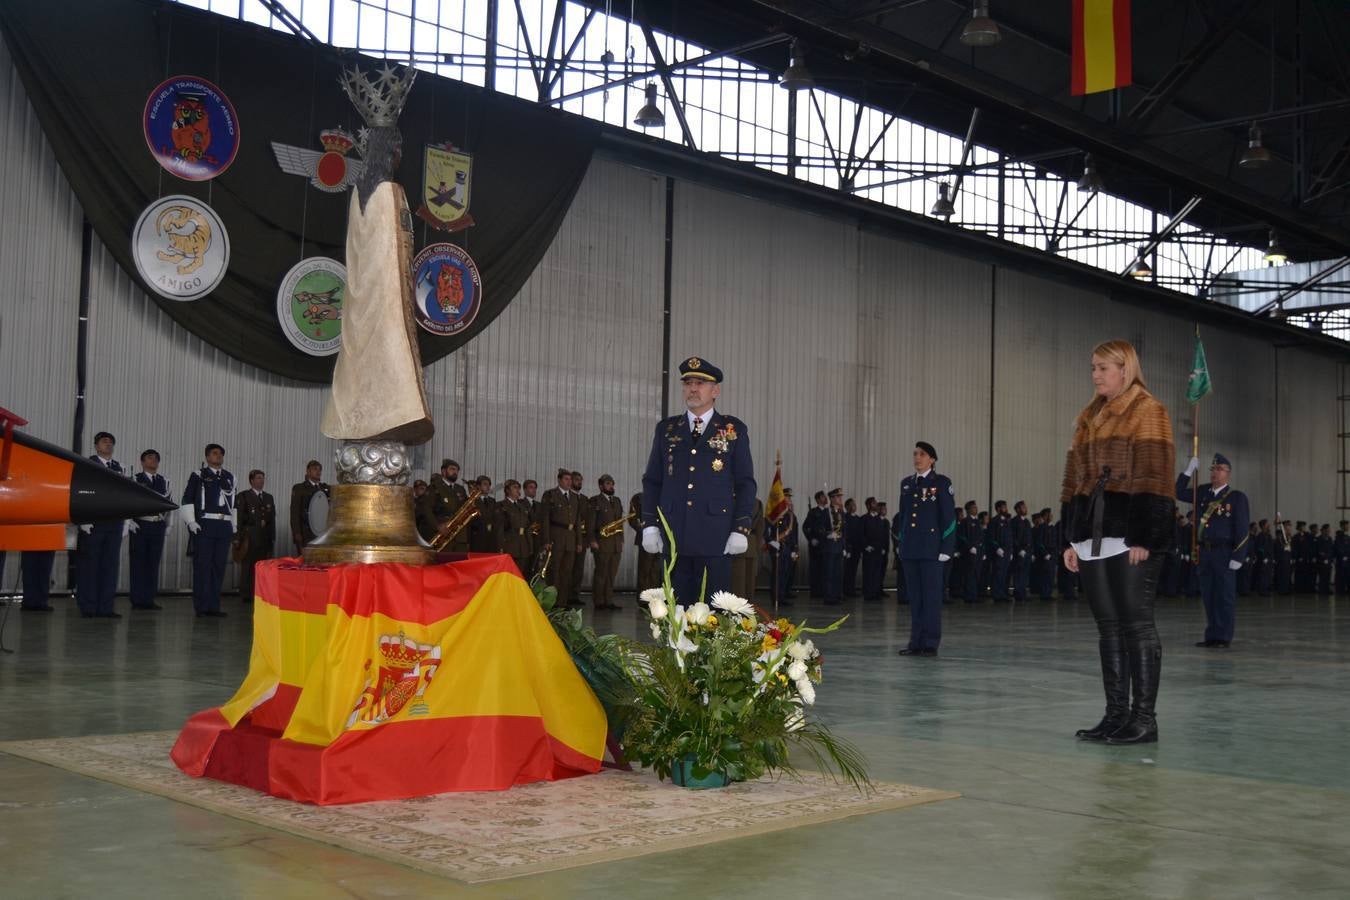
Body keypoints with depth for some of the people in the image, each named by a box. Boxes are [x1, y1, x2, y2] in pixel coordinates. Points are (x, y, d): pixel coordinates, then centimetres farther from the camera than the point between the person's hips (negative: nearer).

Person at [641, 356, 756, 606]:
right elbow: (652, 480, 14)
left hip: (716, 538, -2)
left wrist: (741, 529, -5)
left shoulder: (734, 430, 7)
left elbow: (746, 484, 4)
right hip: (674, 537, 2)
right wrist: (650, 524, 4)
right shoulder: (666, 429, 14)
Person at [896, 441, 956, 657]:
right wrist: (901, 542, 14)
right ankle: (916, 642, 12)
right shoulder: (906, 483, 14)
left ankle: (931, 644, 3)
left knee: (931, 597, -2)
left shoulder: (941, 483, -2)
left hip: (931, 550, -5)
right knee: (914, 597, 8)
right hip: (910, 549, 5)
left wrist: (946, 548, -10)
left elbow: (948, 517, -5)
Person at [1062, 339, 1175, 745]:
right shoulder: (1087, 419, 19)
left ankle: (1144, 718, 0)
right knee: (1109, 626, 8)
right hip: (1094, 538, 7)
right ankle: (1117, 713, 13)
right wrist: (1071, 538, 12)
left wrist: (1142, 538, -16)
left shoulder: (1148, 411, -2)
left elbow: (1153, 478, -10)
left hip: (1131, 539, -7)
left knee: (1136, 624, -4)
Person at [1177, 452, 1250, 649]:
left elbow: (1242, 530, -7)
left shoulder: (1237, 497, -3)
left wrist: (1238, 557, -14)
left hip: (1224, 553, -5)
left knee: (1224, 596, -2)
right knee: (1208, 595, 9)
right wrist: (1189, 471, 8)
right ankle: (1211, 636, 15)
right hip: (1204, 552, 6)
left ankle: (1223, 638, 1)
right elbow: (1179, 493, 19)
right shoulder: (1204, 493, 13)